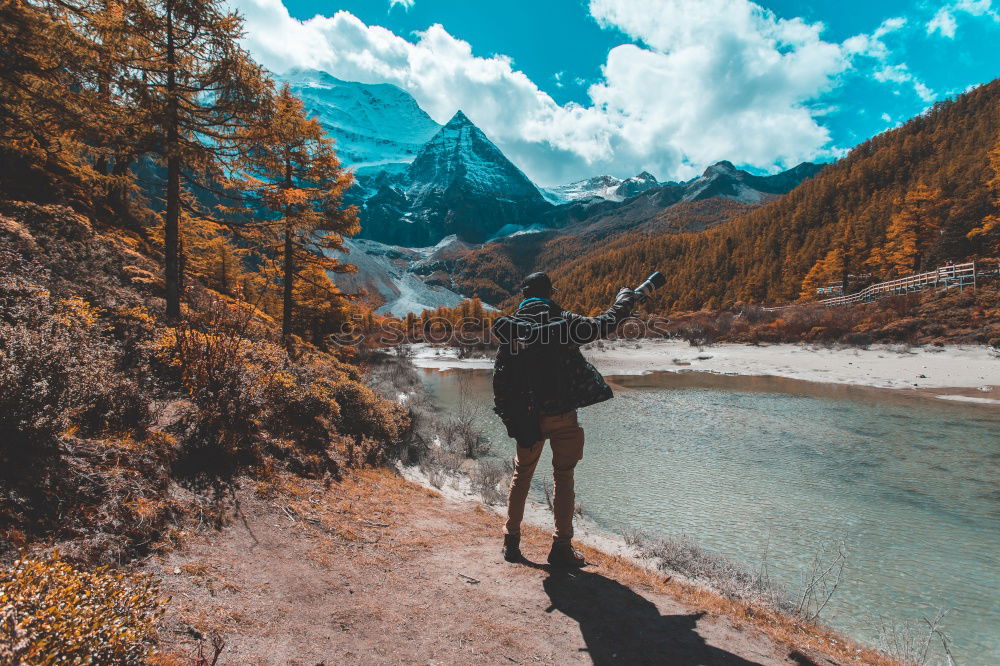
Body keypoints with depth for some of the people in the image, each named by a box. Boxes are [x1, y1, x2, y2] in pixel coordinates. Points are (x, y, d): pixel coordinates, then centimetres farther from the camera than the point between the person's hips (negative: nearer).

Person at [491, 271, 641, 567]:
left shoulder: (511, 327, -1)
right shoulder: (564, 321, -8)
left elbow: (500, 379, -2)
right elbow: (604, 325, 0)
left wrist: (509, 418, 5)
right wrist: (625, 299, 18)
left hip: (527, 417, 2)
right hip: (563, 415, -2)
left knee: (521, 475, 17)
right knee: (563, 478, 9)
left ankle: (511, 541, 21)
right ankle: (562, 547, 13)